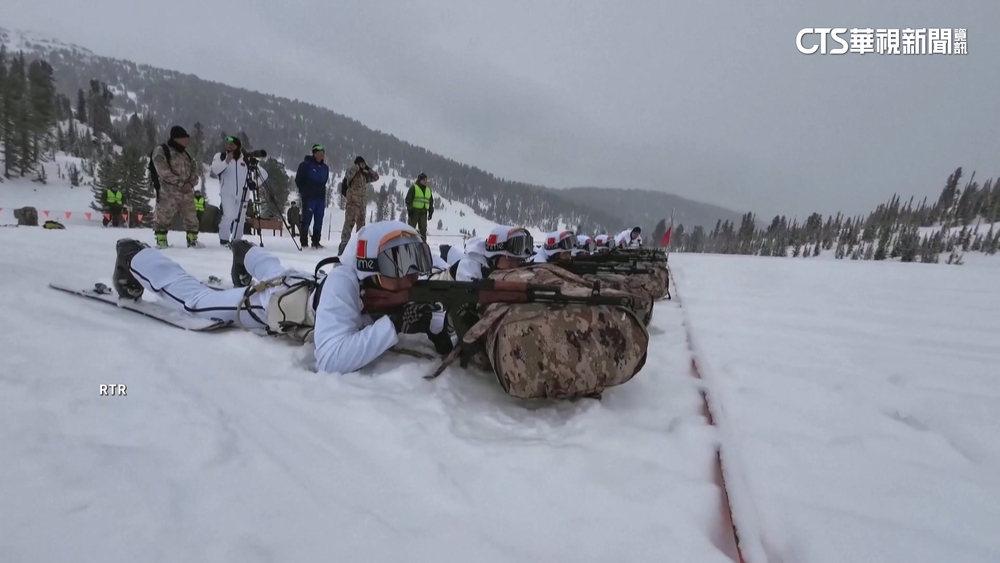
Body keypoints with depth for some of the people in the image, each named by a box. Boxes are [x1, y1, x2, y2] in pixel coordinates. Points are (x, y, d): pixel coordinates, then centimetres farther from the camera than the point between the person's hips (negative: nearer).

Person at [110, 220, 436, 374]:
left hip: (305, 285, 6)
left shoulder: (408, 292, -33)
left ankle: (246, 253, 72)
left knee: (276, 271, 40)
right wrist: (393, 325, -62)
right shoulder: (343, 285, -48)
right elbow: (330, 360, -57)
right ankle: (135, 258, 47)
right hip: (266, 302, -6)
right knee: (193, 297, 21)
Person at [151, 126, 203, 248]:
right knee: (163, 218, -1)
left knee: (191, 218, 10)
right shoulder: (161, 151, -4)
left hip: (187, 193, 6)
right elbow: (164, 171, -13)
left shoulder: (186, 154, 17)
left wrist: (190, 183, -7)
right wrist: (180, 183, -16)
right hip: (169, 193, -6)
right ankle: (161, 241, 11)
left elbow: (194, 170, 12)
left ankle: (192, 240, 20)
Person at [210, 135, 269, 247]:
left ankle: (236, 241, 23)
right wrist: (226, 161, -26)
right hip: (227, 193, -2)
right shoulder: (220, 156, 5)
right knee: (228, 216, -19)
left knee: (240, 220, 6)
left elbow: (264, 174, 12)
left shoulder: (246, 159, 8)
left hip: (243, 195, 2)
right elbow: (214, 170, -14)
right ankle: (224, 239, -1)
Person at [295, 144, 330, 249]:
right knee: (306, 220, -6)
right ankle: (304, 242, 0)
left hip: (321, 197, 5)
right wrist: (304, 191, 1)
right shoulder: (305, 165, -2)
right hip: (309, 197, -5)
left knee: (319, 221, 6)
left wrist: (322, 192, 14)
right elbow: (298, 180, 1)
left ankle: (316, 242, 14)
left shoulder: (325, 167, 14)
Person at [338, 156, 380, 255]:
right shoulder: (352, 172, -5)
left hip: (361, 202, 8)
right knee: (349, 223, -15)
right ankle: (344, 243, -16)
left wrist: (368, 169, 9)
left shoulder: (364, 175, 15)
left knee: (361, 224, 15)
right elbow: (349, 173, -28)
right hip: (352, 202, -8)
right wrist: (358, 167, -14)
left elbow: (376, 177, 20)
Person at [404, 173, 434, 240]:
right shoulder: (413, 188, -3)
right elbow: (408, 199, -7)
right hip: (414, 211, -6)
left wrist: (430, 212, 14)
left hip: (423, 212, 6)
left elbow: (431, 202, 20)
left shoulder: (428, 190, 17)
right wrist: (410, 209, -13)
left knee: (423, 229, 7)